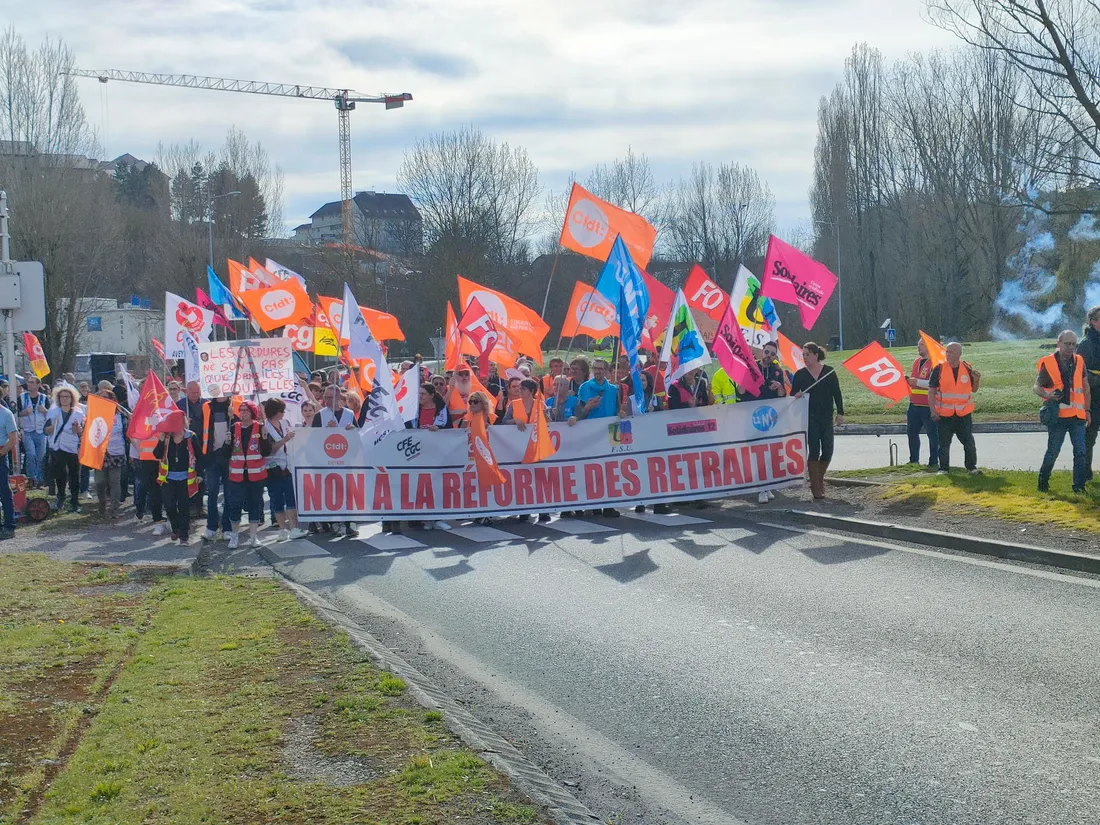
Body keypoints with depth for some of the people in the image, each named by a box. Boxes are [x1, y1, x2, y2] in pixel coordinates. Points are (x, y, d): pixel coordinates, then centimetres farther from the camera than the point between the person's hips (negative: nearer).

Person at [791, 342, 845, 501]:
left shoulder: (829, 372, 3)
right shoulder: (800, 374, 3)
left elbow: (837, 393, 5)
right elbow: (792, 394, 7)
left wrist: (840, 413, -1)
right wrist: (796, 396, -16)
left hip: (826, 417, 1)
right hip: (809, 418, -1)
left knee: (827, 450, 0)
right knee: (814, 451, -7)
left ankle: (819, 478, 25)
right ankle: (816, 488, -3)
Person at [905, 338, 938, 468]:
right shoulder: (917, 361, 16)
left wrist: (917, 382, -24)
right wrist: (908, 380, 8)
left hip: (928, 405, -9)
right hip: (914, 404, 9)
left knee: (932, 434, 0)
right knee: (912, 432, 14)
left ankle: (933, 461, 7)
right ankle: (914, 460, 24)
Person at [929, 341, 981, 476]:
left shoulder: (967, 368, 2)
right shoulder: (939, 369, -4)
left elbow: (973, 389, 10)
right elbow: (931, 391, -1)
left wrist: (977, 379, -11)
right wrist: (933, 410, -8)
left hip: (964, 414, 1)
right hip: (944, 414, -1)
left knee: (969, 442, 4)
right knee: (944, 443, 4)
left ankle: (971, 467, 15)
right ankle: (943, 468, 13)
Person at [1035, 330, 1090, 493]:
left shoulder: (1079, 362, 7)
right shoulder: (1048, 363, -6)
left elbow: (1085, 387, 15)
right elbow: (1037, 387, 1)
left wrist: (1087, 410, 12)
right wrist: (1048, 396, -20)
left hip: (1077, 416, 4)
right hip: (1057, 416, -4)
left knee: (1080, 452, 1)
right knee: (1053, 452, 0)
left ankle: (1079, 486, 9)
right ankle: (1043, 482, 17)